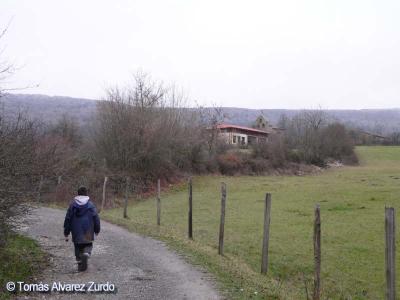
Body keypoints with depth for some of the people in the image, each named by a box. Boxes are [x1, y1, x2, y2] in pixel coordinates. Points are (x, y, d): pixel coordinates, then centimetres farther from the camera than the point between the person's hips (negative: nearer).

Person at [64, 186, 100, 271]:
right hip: (88, 232, -1)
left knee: (78, 247, 14)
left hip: (76, 232, 1)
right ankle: (86, 254, -17)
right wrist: (97, 230, 9)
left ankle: (80, 264, 14)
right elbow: (96, 218, -4)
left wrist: (66, 233, 8)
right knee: (88, 245, 14)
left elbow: (67, 219, 1)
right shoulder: (90, 204, -4)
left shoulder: (73, 204, 0)